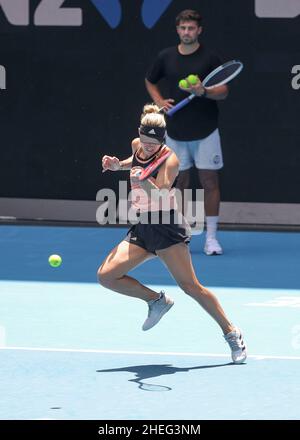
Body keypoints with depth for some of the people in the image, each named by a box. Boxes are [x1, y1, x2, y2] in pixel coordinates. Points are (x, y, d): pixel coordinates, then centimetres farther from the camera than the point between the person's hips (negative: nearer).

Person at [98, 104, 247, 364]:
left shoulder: (169, 159, -15)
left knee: (190, 286, -13)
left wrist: (144, 182, -49)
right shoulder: (137, 146, 6)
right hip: (142, 228, 7)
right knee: (106, 276, -5)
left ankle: (232, 334, -2)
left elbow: (161, 194, -30)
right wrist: (118, 165, 15)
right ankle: (156, 301, 13)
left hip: (167, 228, -7)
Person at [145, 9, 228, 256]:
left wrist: (204, 92, -24)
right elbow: (150, 81, 21)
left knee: (209, 182, -3)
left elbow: (223, 92, -5)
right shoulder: (165, 57, 4)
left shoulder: (210, 58, -4)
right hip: (176, 133, 2)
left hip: (205, 132, -2)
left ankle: (211, 237, 1)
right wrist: (160, 102, 3)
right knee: (180, 182, 7)